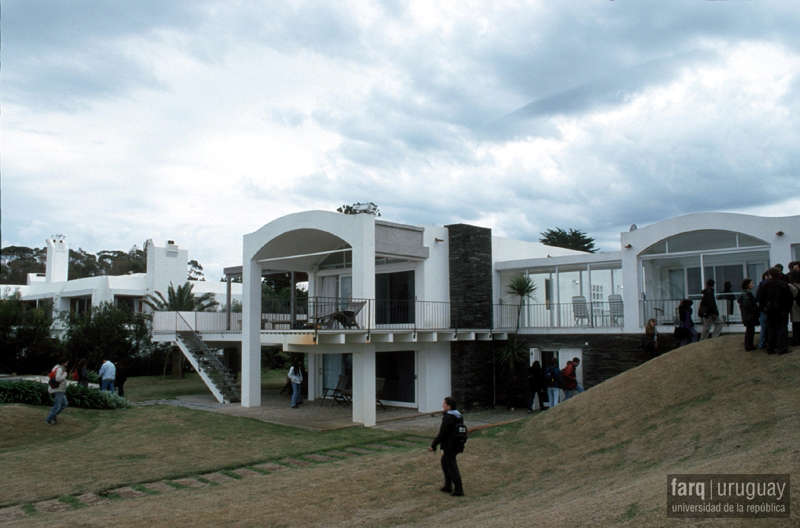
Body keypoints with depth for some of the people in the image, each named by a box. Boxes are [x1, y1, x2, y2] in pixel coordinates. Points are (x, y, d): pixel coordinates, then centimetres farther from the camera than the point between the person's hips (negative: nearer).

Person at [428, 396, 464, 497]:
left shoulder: (447, 418, -21)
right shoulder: (459, 416, 6)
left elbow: (441, 434, -20)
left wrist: (433, 445, -10)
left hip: (449, 447, -9)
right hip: (457, 446, 9)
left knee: (452, 468, 1)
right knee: (444, 463, 24)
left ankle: (458, 490, 7)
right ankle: (448, 486, 29)